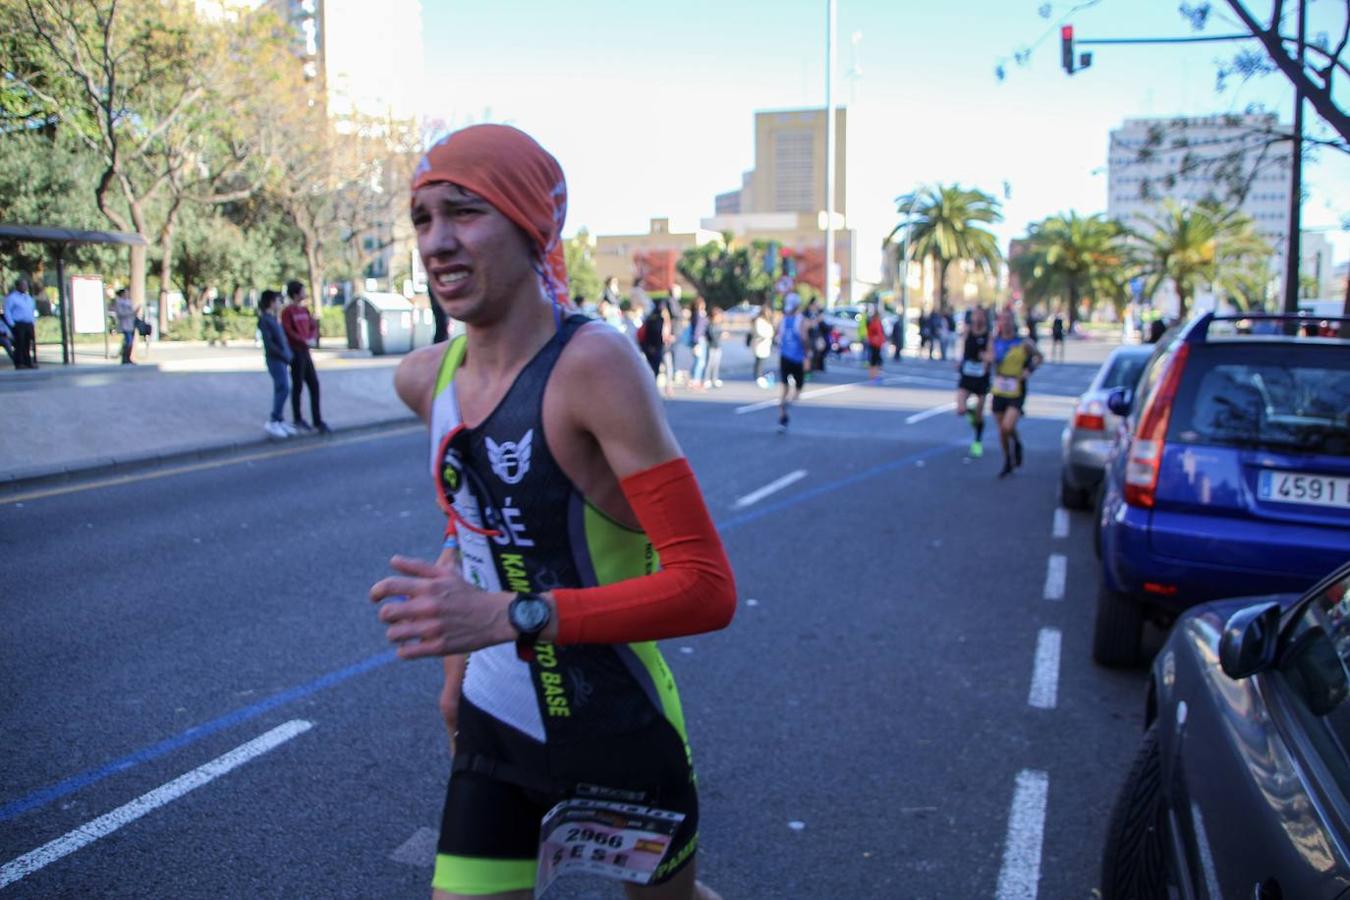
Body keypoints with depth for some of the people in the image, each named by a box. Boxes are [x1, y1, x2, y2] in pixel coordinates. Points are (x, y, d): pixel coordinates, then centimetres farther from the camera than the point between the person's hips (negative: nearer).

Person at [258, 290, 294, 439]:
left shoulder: (273, 318, 15)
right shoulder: (264, 320, -11)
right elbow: (268, 343, -17)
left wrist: (288, 353, 8)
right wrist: (284, 356, -15)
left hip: (281, 358, 9)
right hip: (275, 359, -9)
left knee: (280, 389, 9)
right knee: (284, 388, -14)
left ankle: (279, 421, 14)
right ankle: (273, 422, -11)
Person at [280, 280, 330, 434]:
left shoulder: (305, 310, 13)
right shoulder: (287, 311, -9)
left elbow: (314, 326, 14)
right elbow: (288, 331, -15)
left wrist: (312, 338, -4)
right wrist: (304, 340, -13)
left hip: (306, 352, 7)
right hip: (296, 352, -7)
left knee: (314, 385, 5)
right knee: (297, 386, 1)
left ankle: (317, 421, 8)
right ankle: (297, 419, 12)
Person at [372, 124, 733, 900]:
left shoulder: (593, 364, -24)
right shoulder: (427, 380, -3)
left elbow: (707, 587, -28)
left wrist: (511, 615, -35)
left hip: (617, 733, -4)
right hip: (495, 724, 5)